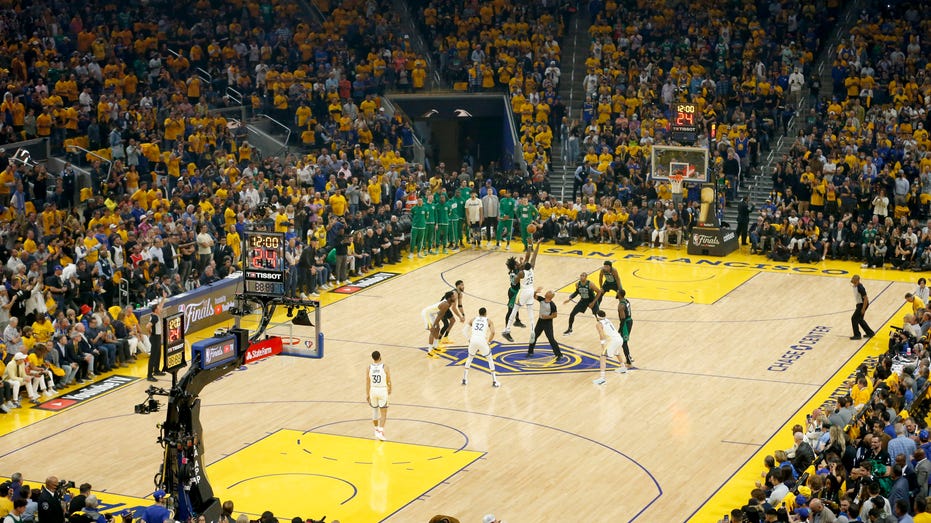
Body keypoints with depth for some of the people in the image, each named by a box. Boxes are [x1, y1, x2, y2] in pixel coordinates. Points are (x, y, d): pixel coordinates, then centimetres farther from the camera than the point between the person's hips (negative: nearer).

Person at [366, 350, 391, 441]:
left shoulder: (369, 368, -4)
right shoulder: (385, 367, -11)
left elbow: (367, 382, -1)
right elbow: (388, 381, -2)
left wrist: (367, 394, 8)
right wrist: (389, 389, 17)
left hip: (373, 390, 3)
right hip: (383, 390, -3)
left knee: (374, 410, 21)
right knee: (383, 413, 0)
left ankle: (376, 430, 33)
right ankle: (380, 432, -13)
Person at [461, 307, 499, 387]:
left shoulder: (473, 319, 22)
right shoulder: (488, 321, 15)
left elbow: (465, 330, 14)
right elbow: (492, 332, -2)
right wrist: (488, 342, 9)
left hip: (473, 340, 2)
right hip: (482, 341, -2)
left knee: (470, 358, 29)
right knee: (490, 359, 19)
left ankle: (464, 380, 25)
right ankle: (494, 381, 14)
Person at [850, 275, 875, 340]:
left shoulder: (860, 288, -26)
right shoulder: (855, 286, 3)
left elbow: (865, 298, -24)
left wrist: (863, 309, -22)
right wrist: (857, 305, 22)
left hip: (863, 304, -10)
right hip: (859, 304, 10)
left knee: (854, 318, -7)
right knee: (860, 319, 18)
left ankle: (857, 335, 1)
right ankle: (869, 333, 30)